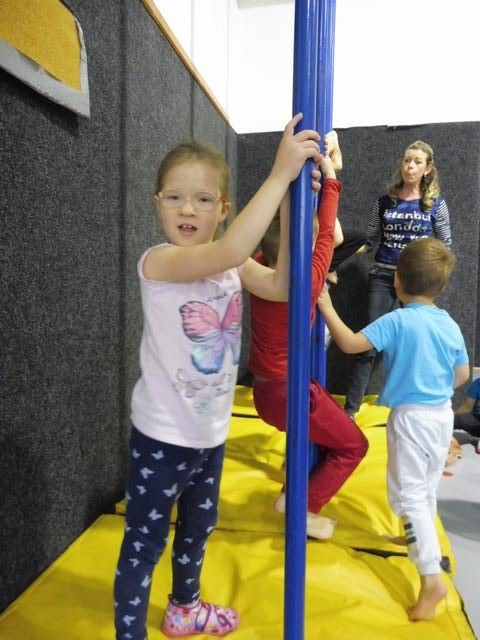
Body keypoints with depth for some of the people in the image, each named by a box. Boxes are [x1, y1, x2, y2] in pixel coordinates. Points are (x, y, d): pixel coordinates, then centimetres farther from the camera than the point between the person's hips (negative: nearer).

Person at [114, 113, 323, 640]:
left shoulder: (232, 264, -1)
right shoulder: (158, 262, -21)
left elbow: (281, 286, -16)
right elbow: (228, 251, -39)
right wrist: (280, 174, -36)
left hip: (210, 430, 7)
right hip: (163, 434, -7)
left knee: (199, 526, 27)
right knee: (143, 545, 9)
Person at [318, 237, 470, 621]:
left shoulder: (397, 321, -20)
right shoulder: (451, 326, 0)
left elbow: (349, 344, -23)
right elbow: (462, 376, 7)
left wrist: (327, 308, -13)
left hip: (411, 417, -7)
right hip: (442, 415, 8)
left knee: (408, 494, 2)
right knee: (427, 486, 26)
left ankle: (432, 578, 3)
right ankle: (420, 539, 49)